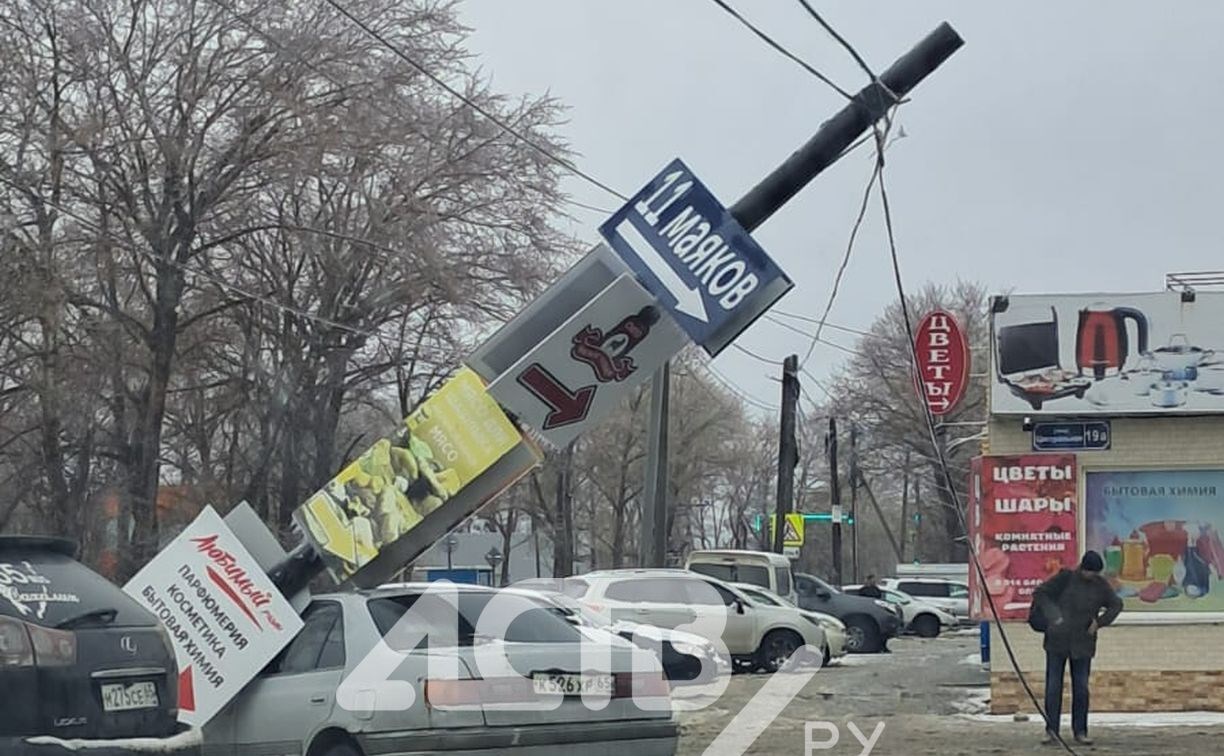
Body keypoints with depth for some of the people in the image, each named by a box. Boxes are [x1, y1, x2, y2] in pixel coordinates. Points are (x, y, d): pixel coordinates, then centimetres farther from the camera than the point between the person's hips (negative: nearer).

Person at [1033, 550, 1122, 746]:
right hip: (1058, 641, -2)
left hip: (1082, 644, 2)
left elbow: (1116, 604, 14)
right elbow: (1039, 594, -2)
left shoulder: (1100, 585, 2)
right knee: (1053, 686, -1)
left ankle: (1080, 731, 10)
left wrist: (1099, 621, 0)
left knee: (1081, 688, 2)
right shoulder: (1065, 578, -6)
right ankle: (1051, 730, 5)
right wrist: (1053, 615, -14)